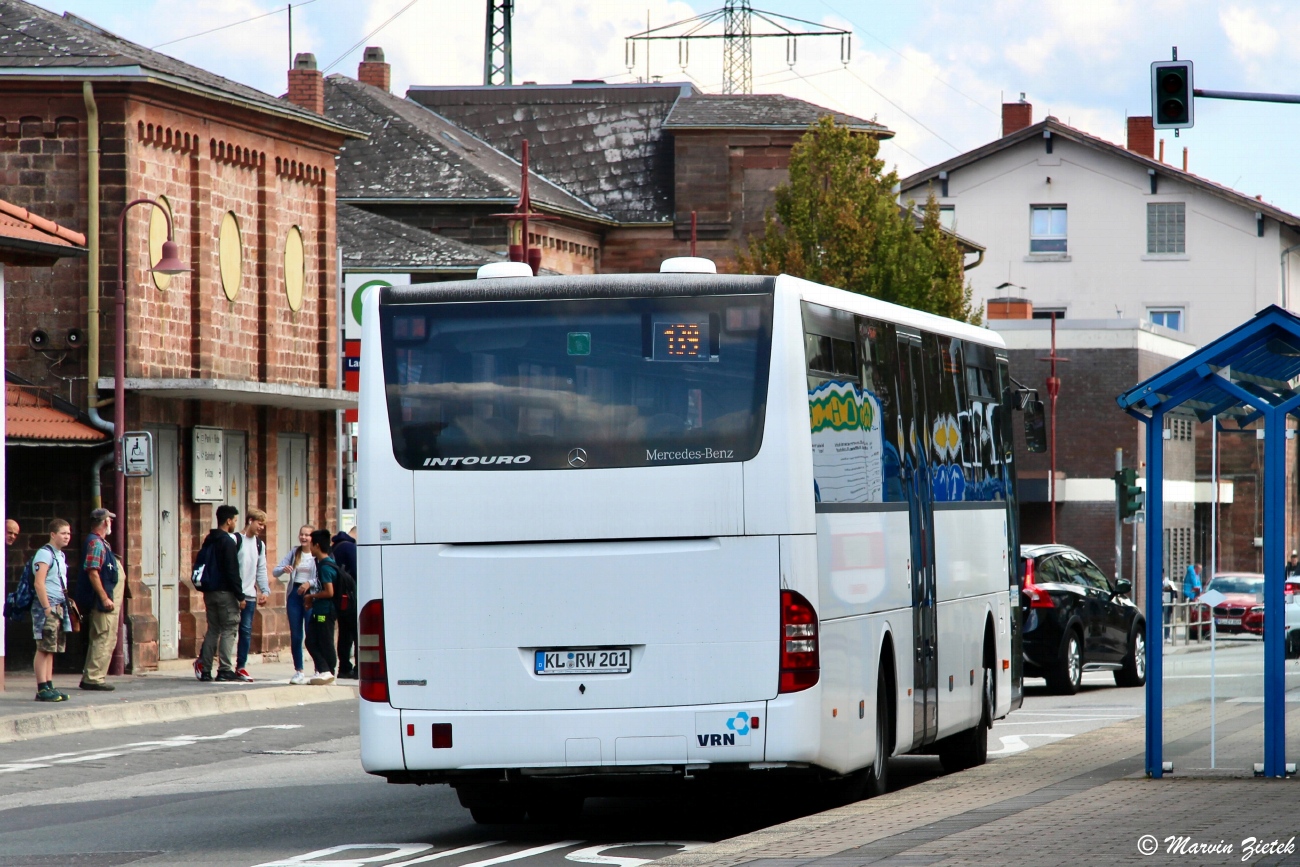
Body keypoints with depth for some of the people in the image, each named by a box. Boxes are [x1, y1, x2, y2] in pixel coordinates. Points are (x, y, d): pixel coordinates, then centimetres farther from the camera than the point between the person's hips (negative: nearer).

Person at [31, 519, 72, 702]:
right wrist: (47, 608, -20)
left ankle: (49, 686, 11)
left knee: (51, 650, 9)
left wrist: (66, 604, 19)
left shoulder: (60, 555, 18)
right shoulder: (45, 554, -11)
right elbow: (39, 583, -17)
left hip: (59, 607, 9)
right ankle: (42, 689, -9)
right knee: (44, 649, -8)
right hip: (47, 606, -9)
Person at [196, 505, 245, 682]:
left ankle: (205, 669, 8)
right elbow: (232, 572, -16)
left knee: (212, 630, 12)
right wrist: (240, 596, -13)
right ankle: (225, 670, -8)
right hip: (225, 593, -8)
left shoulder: (209, 540, 13)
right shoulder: (228, 541, -13)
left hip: (209, 592, 8)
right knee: (229, 630, -3)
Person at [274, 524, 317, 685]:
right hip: (294, 595, 4)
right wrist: (284, 569, -14)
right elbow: (275, 572, 7)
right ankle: (299, 671, 11)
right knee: (295, 636, 5)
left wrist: (310, 583, -24)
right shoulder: (294, 554, 11)